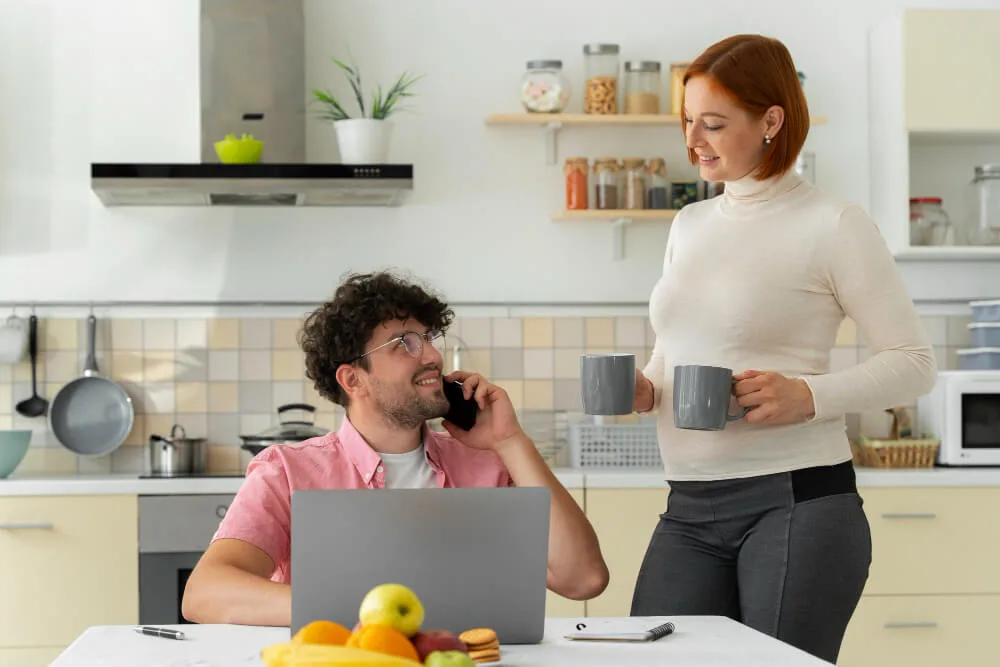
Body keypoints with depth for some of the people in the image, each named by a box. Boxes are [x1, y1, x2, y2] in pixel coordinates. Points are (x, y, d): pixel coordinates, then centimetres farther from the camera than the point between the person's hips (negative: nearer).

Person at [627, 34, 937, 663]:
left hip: (797, 502, -6)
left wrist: (808, 396, -20)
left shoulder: (832, 224, -5)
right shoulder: (690, 224, 15)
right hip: (690, 512, 6)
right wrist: (644, 388, 3)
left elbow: (915, 363, -5)